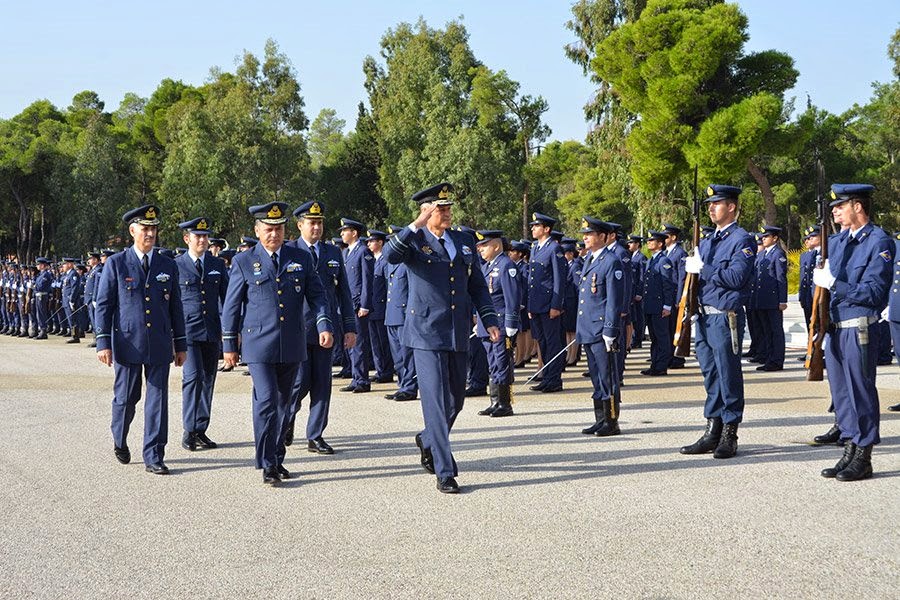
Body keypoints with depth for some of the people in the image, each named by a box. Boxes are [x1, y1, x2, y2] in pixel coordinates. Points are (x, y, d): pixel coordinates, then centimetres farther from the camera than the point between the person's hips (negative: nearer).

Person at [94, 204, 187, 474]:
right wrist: (103, 343, -8)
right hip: (127, 344, -2)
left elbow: (175, 307, 12)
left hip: (160, 345, 2)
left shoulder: (168, 266, 8)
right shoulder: (116, 264, 0)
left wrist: (181, 344, 10)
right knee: (125, 398, 9)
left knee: (158, 400, -1)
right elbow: (103, 304, 0)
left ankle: (153, 457, 4)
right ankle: (120, 441, 36)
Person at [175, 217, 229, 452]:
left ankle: (201, 430, 16)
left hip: (212, 333, 4)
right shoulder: (176, 266, 0)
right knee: (193, 377, -14)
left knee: (208, 380, 7)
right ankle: (189, 431, -6)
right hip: (187, 331, -4)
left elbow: (227, 298, 11)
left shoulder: (218, 265, 10)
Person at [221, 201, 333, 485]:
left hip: (292, 346, 3)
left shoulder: (301, 258, 7)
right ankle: (267, 465, -5)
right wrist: (229, 344, 3)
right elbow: (231, 305, 4)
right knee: (266, 401, -11)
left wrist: (324, 325, -8)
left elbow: (316, 294, 8)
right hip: (259, 345, -3)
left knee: (284, 403, 11)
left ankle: (277, 459, 22)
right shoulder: (244, 262, 1)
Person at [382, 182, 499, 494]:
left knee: (456, 398, 14)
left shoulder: (464, 241, 12)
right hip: (427, 333, -6)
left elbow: (478, 285, 16)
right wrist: (417, 225, -32)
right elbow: (390, 255, -27)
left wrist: (489, 320, 7)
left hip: (457, 334, 6)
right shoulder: (414, 241, -4)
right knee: (437, 400, -8)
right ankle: (445, 472, -2)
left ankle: (428, 440, 42)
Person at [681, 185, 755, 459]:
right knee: (711, 375, 12)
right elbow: (690, 267, 24)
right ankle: (713, 433, 18)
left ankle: (729, 436, 4)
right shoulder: (707, 241, 19)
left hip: (725, 316, -8)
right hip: (705, 316, 8)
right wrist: (690, 265, 3)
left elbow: (737, 277, -19)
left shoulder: (742, 240, -7)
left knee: (728, 377, -2)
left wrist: (703, 269, -16)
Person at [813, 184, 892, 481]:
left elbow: (873, 292, -17)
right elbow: (822, 279, 21)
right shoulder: (836, 241, 14)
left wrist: (834, 284, -19)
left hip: (859, 329, -8)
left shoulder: (880, 242, -9)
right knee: (840, 392, 12)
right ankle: (850, 452, 22)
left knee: (861, 391, -2)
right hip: (834, 328, 8)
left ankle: (863, 459, 5)